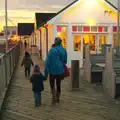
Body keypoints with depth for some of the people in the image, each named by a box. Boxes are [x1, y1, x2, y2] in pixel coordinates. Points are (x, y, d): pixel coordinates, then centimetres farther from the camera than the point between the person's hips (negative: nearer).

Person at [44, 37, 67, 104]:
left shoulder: (52, 50, -15)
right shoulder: (64, 50, -1)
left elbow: (48, 61, -14)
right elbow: (65, 61, 9)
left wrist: (46, 72, -10)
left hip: (53, 70, -4)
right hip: (60, 71, 4)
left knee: (52, 84, 12)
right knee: (58, 84, 16)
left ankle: (54, 97, -4)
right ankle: (57, 98, 26)